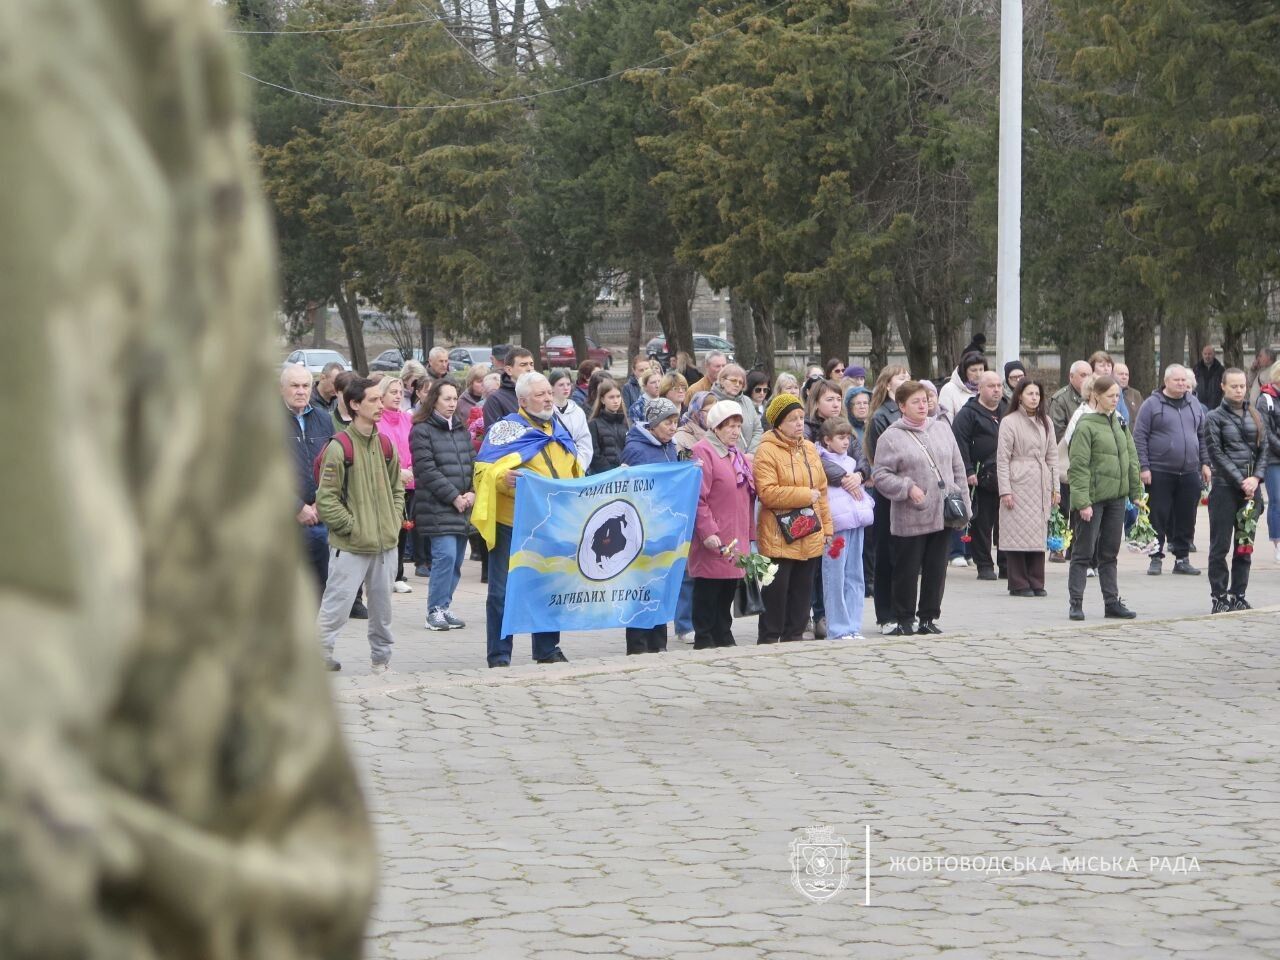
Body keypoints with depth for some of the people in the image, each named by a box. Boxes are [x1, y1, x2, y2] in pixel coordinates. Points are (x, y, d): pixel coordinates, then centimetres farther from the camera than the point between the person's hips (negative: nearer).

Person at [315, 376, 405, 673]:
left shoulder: (386, 445, 9)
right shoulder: (339, 447, -12)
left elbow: (397, 487, 21)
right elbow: (326, 497, -12)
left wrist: (394, 521, 8)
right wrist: (352, 526, -13)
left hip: (384, 543, 6)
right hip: (350, 546, -6)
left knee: (382, 604, 13)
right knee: (337, 604, -7)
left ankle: (381, 656, 25)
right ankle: (319, 655, 2)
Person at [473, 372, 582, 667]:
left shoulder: (559, 431, 14)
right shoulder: (507, 428, -7)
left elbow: (573, 473, 26)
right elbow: (484, 469, -16)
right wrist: (503, 478, -35)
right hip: (512, 523, -6)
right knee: (504, 591, -3)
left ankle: (548, 649, 25)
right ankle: (499, 654, 3)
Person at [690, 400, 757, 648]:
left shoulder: (736, 454, 19)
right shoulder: (704, 451, -9)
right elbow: (698, 497, -16)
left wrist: (748, 535, 19)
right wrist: (707, 532, -22)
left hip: (736, 540, 9)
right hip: (713, 544, -8)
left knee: (728, 592, 13)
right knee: (708, 592, -3)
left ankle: (723, 637, 20)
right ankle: (704, 640, 1)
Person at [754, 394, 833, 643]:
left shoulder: (809, 448, 13)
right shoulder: (767, 451, -10)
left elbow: (821, 489, 17)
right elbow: (767, 493, -19)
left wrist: (826, 526, 14)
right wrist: (805, 496, -15)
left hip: (810, 537, 7)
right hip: (779, 539, -7)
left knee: (802, 592, 12)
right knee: (776, 593, -3)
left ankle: (794, 636, 21)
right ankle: (769, 639, 5)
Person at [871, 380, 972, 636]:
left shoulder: (942, 429, 12)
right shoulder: (891, 437, -4)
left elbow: (957, 468, 15)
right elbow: (880, 475, -8)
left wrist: (963, 504, 10)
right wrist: (908, 488, -20)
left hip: (943, 516, 5)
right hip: (910, 518, -4)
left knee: (936, 570, 8)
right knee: (907, 571, 1)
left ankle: (929, 618, 18)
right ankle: (904, 621, 11)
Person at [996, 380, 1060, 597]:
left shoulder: (1045, 422, 14)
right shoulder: (1009, 422, -2)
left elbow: (1052, 455, 16)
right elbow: (1002, 458, -5)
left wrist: (1055, 487, 9)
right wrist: (1005, 490, -11)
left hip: (1041, 485, 5)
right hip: (1019, 482, -5)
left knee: (1038, 533, 4)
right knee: (1018, 532, -6)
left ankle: (1036, 583, 8)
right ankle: (1019, 584, -2)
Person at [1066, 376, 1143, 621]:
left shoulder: (1120, 424, 11)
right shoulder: (1086, 426, -11)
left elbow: (1132, 458, 16)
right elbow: (1079, 467, -14)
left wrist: (1136, 493, 11)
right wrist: (1082, 501, -19)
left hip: (1116, 497, 7)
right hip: (1093, 498, -7)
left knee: (1109, 553, 12)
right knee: (1084, 552, -1)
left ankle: (1112, 602, 16)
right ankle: (1076, 603, 2)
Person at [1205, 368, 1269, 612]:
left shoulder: (1254, 417, 13)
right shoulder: (1215, 418, -1)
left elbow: (1263, 450, 10)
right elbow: (1217, 454, -8)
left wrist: (1256, 478, -7)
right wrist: (1240, 481, -13)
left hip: (1250, 489, 5)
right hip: (1225, 488, -5)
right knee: (1220, 546, -1)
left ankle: (1238, 596, 14)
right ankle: (1220, 598, 3)